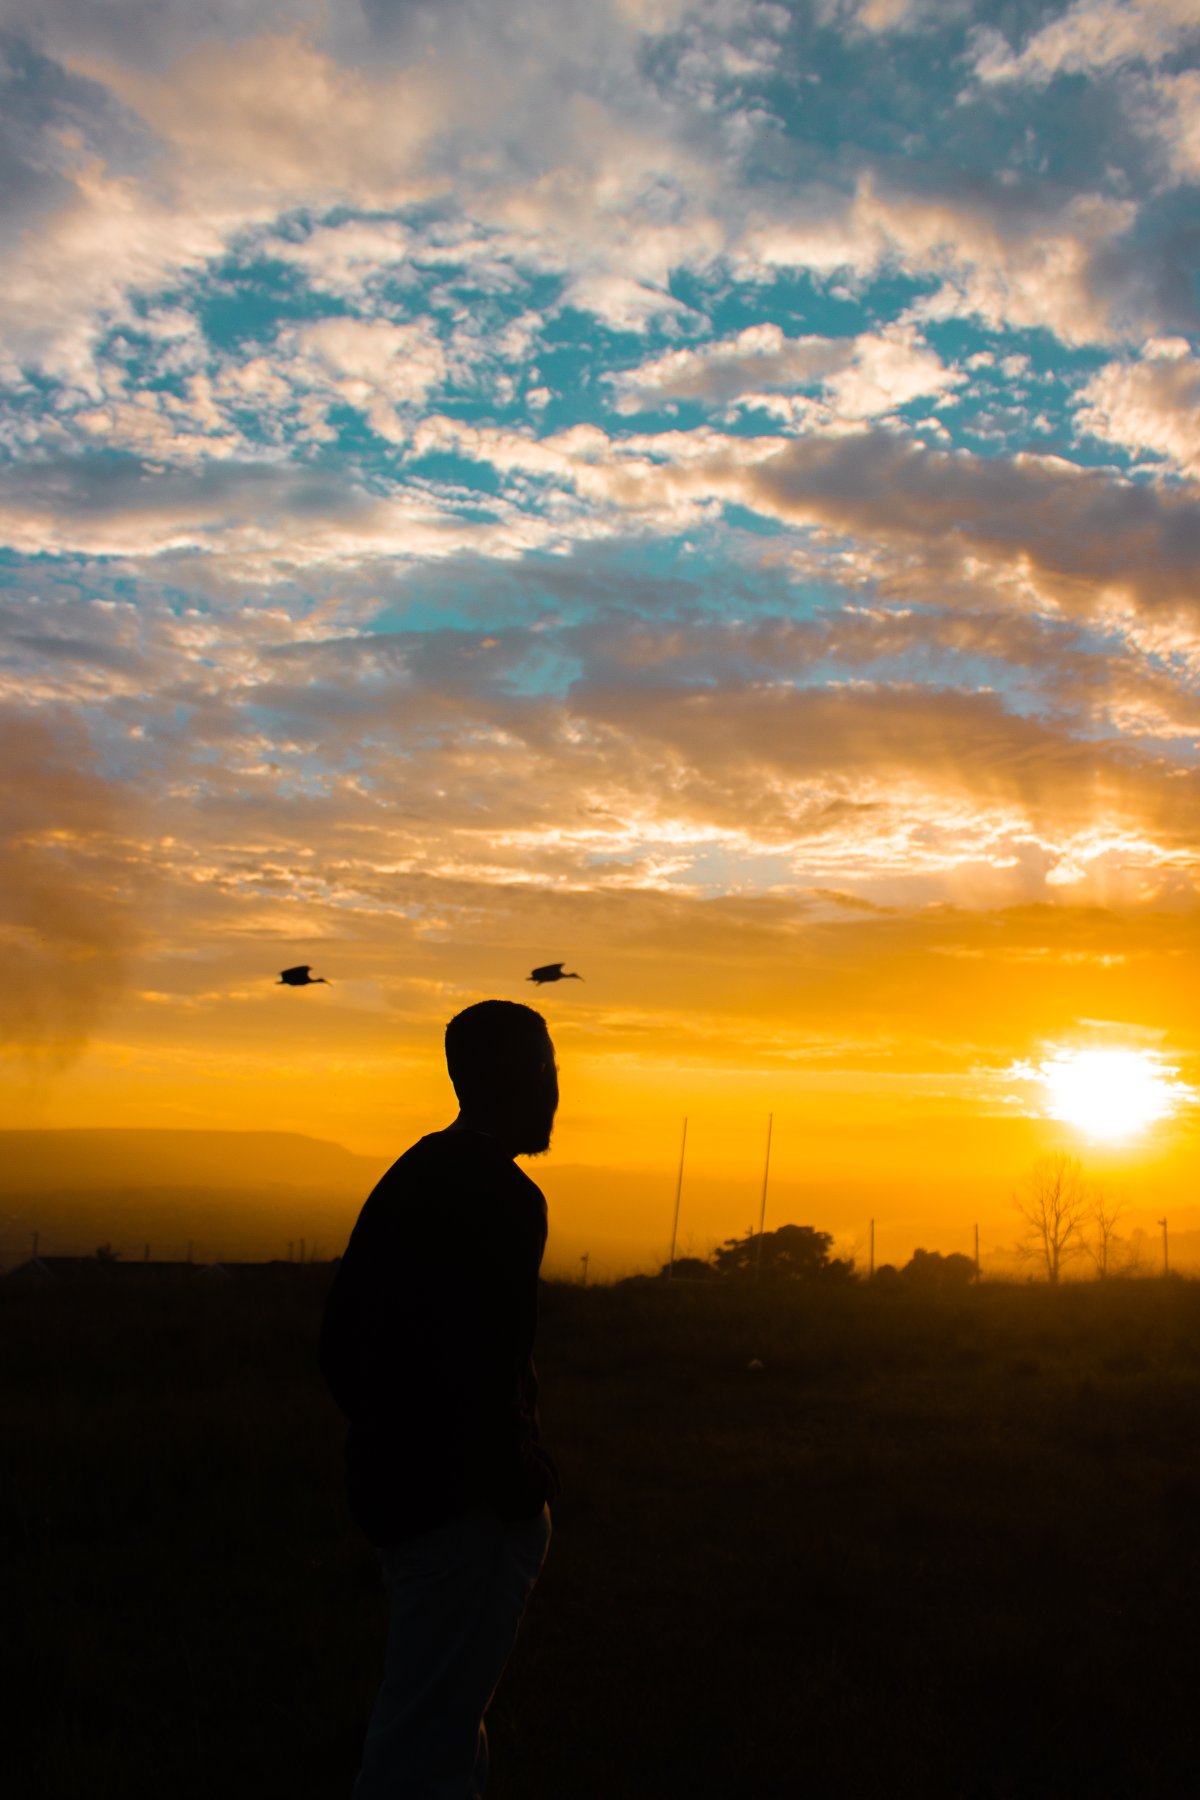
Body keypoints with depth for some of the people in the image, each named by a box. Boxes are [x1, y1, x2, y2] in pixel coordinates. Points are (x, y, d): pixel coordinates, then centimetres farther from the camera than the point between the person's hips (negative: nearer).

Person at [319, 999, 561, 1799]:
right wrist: (529, 1480, -12)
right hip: (471, 1502, -9)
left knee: (436, 1717, 25)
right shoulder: (503, 1197, -19)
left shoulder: (410, 1177, 9)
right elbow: (483, 1371, -26)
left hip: (396, 1483, 9)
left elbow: (341, 1342, 13)